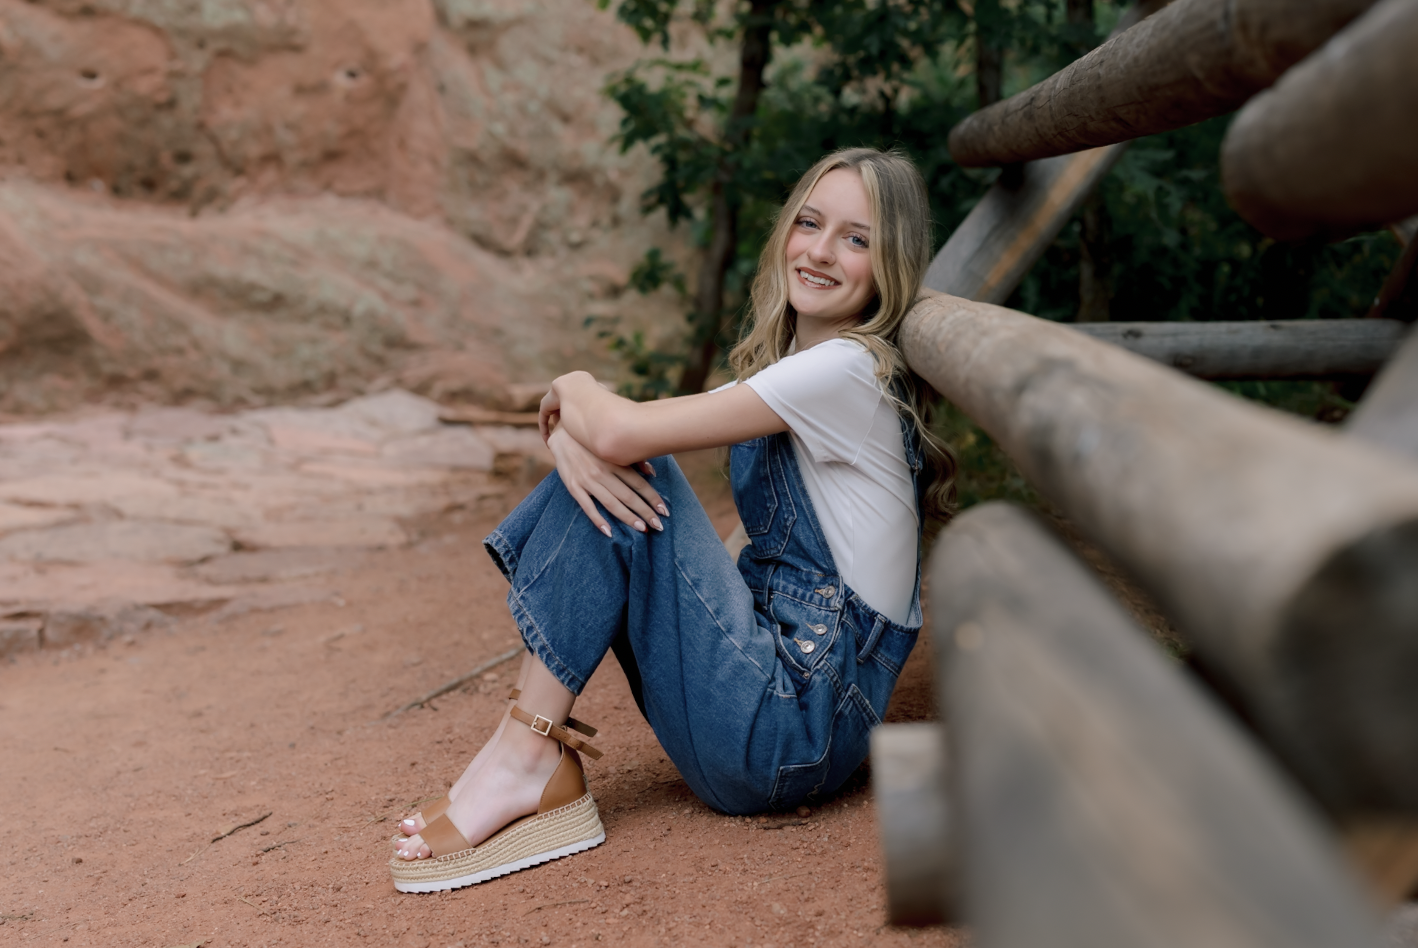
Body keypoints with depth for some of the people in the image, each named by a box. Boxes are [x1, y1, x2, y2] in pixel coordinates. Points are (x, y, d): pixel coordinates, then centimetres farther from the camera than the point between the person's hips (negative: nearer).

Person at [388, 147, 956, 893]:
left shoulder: (851, 369, -15)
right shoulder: (783, 369, 13)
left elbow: (619, 432, -22)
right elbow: (597, 435, 8)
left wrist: (570, 391, 0)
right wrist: (567, 431, -16)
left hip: (794, 729, -9)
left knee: (619, 459, -13)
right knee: (601, 467, 2)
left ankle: (528, 756, -10)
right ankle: (535, 743, -5)